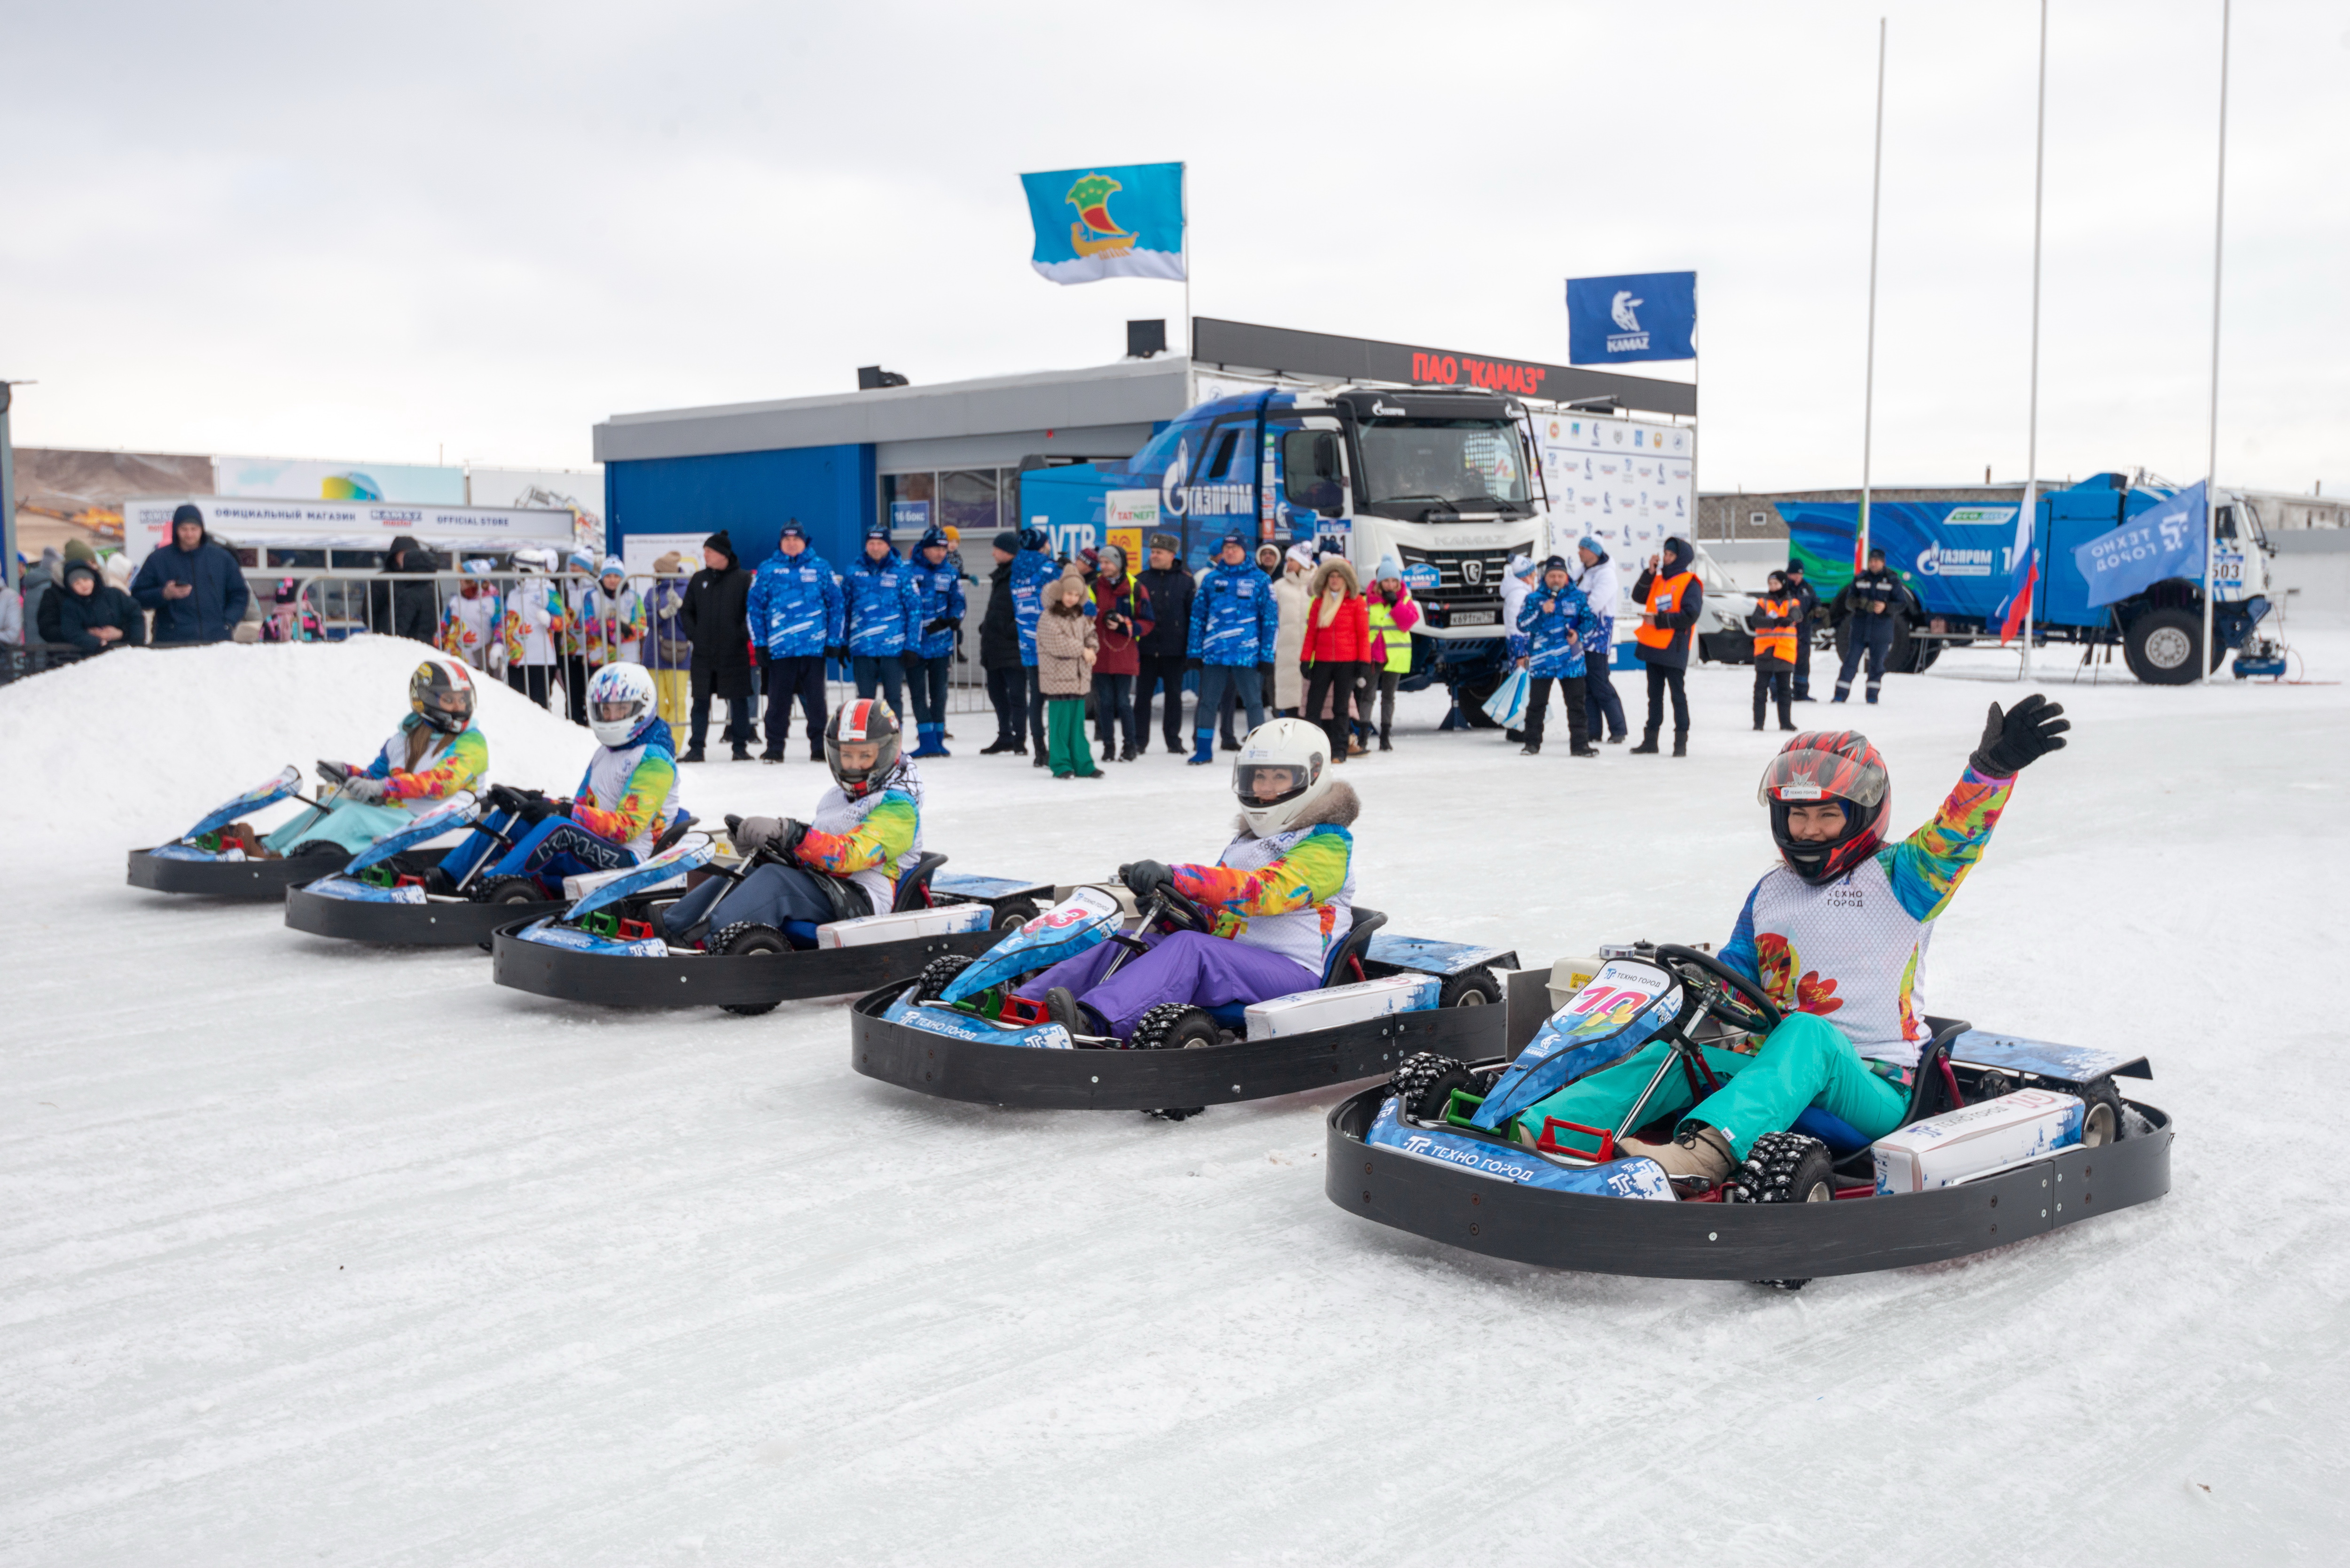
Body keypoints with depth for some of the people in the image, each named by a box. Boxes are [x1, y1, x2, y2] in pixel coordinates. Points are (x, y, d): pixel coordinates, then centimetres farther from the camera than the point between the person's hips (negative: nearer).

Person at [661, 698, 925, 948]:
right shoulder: (836, 797, 22)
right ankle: (668, 930, -18)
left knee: (775, 879, -29)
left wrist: (790, 835, -32)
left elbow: (851, 854, -21)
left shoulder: (899, 807, -6)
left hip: (860, 899, -9)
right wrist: (761, 841, 3)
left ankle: (698, 942, -43)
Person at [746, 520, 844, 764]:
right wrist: (760, 643, 0)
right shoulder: (767, 569, 6)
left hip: (814, 647, 0)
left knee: (815, 700, 6)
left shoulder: (820, 568, 6)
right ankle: (774, 748, 12)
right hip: (779, 649, 0)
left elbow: (835, 603, 6)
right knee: (778, 700, 5)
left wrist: (833, 641, 1)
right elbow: (754, 605, 6)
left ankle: (819, 747, 13)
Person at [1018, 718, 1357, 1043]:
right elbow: (1213, 914, 22)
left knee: (1191, 948, -34)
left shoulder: (1328, 845, -4)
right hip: (1227, 959, 8)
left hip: (1291, 971, -8)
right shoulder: (1247, 840, 24)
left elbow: (1267, 890, -22)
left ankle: (1091, 1023, -55)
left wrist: (1175, 877, -33)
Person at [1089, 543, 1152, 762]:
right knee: (1105, 701, 4)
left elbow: (1147, 623, 0)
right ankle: (1108, 745, 13)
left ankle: (1130, 745, 11)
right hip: (1100, 654, 2)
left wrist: (1124, 626, -13)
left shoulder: (1135, 589, 0)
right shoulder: (1094, 587, 6)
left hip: (1125, 655, -2)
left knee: (1123, 702, -1)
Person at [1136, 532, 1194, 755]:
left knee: (1174, 696, 6)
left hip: (1174, 651, -1)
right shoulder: (1141, 581, 7)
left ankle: (1174, 740, 14)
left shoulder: (1186, 582, 2)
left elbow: (1194, 615, 2)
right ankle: (1139, 740, 11)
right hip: (1146, 650, 1)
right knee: (1143, 695, 4)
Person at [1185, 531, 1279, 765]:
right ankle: (1203, 751, 19)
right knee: (1207, 702, 8)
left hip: (1247, 653, -3)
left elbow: (1271, 618, 0)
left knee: (1253, 702, 4)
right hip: (1214, 652, 3)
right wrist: (1195, 650, 5)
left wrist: (1267, 654, -5)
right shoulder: (1211, 578, 9)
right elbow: (1198, 614, 10)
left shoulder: (1259, 580, 1)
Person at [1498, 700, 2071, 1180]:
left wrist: (1993, 768, -35)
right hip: (1783, 1069, 5)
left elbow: (1955, 835, -16)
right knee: (1679, 1053, -18)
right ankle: (1535, 1128, -38)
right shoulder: (1771, 891, 18)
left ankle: (1707, 1147, -63)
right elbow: (1735, 972, 21)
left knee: (1806, 1033, -36)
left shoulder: (1896, 878, 2)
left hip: (1875, 1089, -5)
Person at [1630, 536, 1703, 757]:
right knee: (1655, 695, 13)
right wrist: (1649, 572, -5)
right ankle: (1650, 740, 19)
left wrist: (1659, 620, -17)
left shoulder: (1689, 583, -7)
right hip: (1653, 647, 7)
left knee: (1677, 695, -3)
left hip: (1673, 648, -7)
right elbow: (1639, 596, 4)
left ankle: (1681, 741, 0)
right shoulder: (1658, 579, 14)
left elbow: (1690, 616, -17)